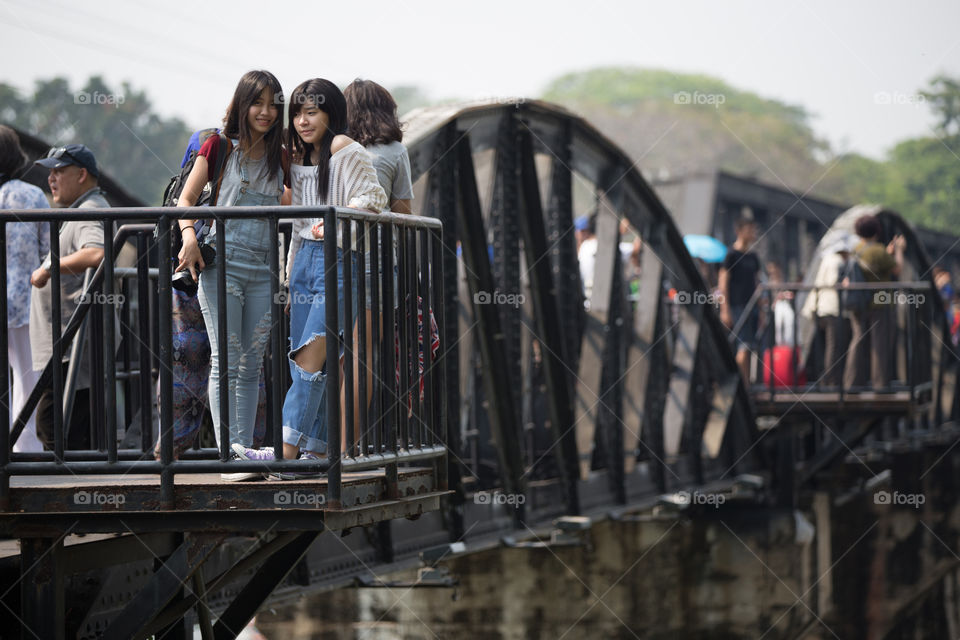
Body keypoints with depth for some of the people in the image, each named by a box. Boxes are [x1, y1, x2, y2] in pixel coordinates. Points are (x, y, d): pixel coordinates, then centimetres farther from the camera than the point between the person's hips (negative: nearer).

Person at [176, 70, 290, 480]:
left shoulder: (281, 158, 12)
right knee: (226, 361, -9)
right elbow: (186, 199, 1)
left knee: (252, 365, 5)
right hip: (222, 263, -4)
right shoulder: (219, 147, 1)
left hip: (263, 269, 5)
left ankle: (246, 451, 8)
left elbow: (288, 208, 25)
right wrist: (189, 236, -15)